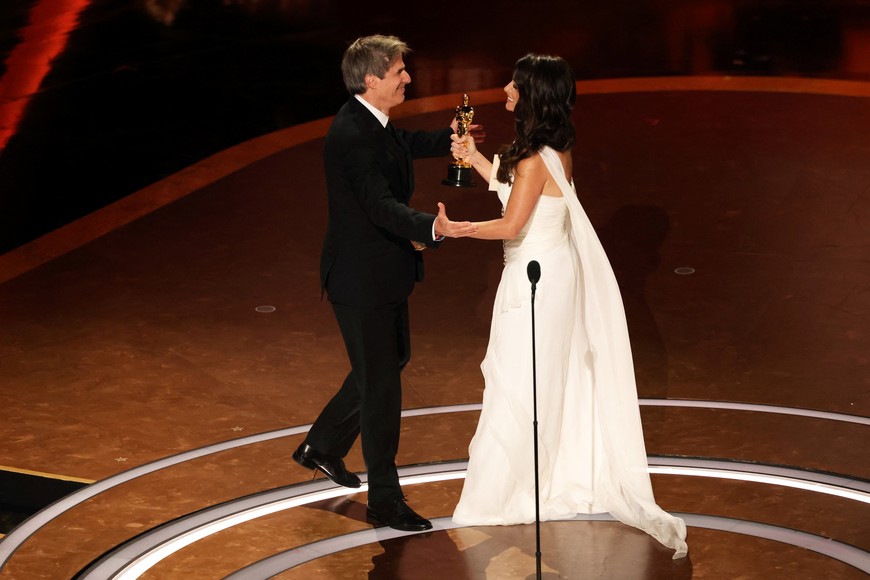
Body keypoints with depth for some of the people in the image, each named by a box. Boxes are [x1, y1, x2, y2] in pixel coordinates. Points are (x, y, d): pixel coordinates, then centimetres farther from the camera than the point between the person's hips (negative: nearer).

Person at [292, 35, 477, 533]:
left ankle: (323, 446, 40)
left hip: (383, 272, 10)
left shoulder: (373, 123, 5)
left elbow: (406, 145, 29)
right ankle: (385, 501, 8)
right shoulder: (353, 136, -26)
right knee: (380, 384, -2)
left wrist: (448, 136, 17)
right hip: (363, 280, -10)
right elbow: (382, 207, -36)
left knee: (391, 360, 25)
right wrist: (432, 228, -50)